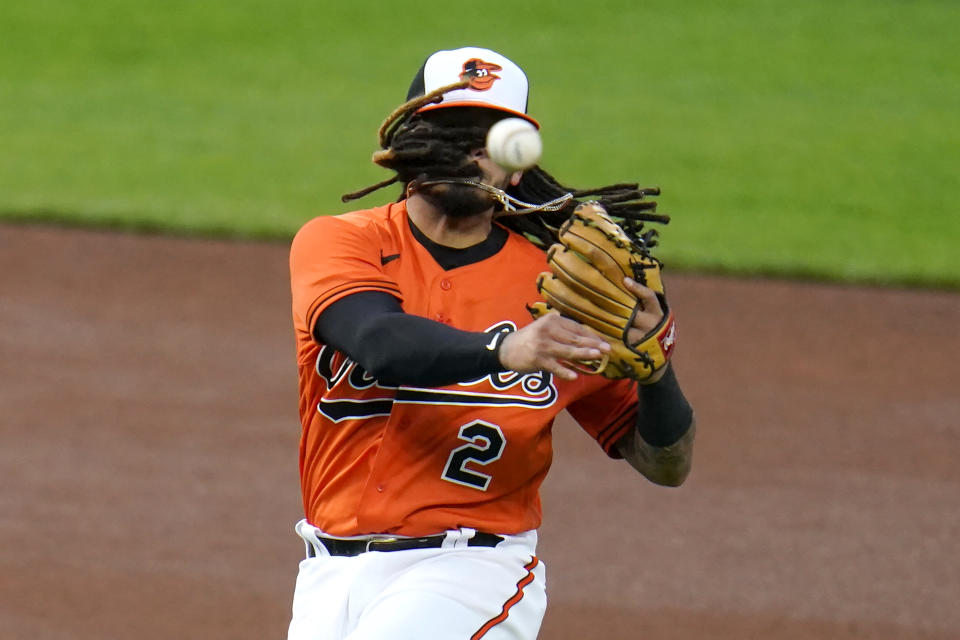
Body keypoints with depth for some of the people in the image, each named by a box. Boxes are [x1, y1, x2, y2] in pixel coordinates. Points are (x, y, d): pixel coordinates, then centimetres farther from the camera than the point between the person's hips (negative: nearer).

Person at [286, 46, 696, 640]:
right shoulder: (335, 242, 1)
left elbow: (669, 465, 1)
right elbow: (382, 344, -23)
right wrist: (502, 350, -41)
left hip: (474, 571, -3)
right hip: (333, 575, 3)